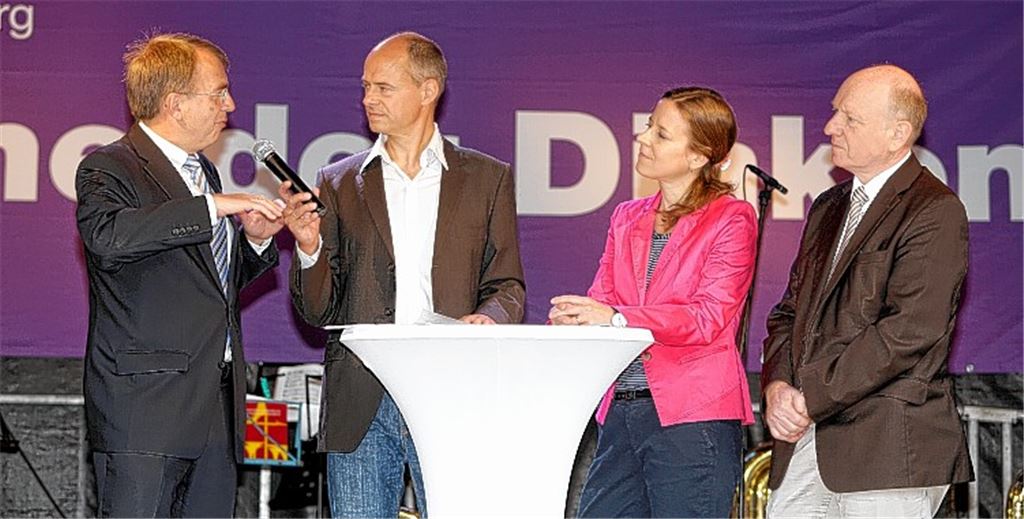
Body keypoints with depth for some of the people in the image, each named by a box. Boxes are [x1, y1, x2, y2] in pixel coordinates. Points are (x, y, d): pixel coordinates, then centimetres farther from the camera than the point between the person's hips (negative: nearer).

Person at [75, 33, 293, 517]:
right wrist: (212, 207, -25)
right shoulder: (107, 168, -6)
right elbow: (106, 235, -29)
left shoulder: (204, 172, 20)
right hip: (145, 410, -8)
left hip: (217, 407, 8)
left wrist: (254, 239, 8)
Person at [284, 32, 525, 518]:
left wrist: (487, 317, -13)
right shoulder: (339, 183, 11)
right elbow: (318, 311, 10)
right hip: (361, 405, 1)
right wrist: (309, 247, -9)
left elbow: (508, 286, 10)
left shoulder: (488, 178, 9)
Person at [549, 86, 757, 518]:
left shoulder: (731, 219, -2)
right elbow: (600, 300, 11)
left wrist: (618, 318, -23)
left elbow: (709, 318, -12)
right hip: (620, 413, 6)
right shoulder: (627, 217, 18)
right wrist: (571, 318, -13)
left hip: (693, 417, -6)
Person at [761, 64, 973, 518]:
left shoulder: (936, 212, -8)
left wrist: (810, 399, -14)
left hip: (890, 447, -7)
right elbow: (790, 311, 18)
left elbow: (911, 330, -18)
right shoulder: (828, 208, 19)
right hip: (805, 443, 7)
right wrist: (778, 386, -2)